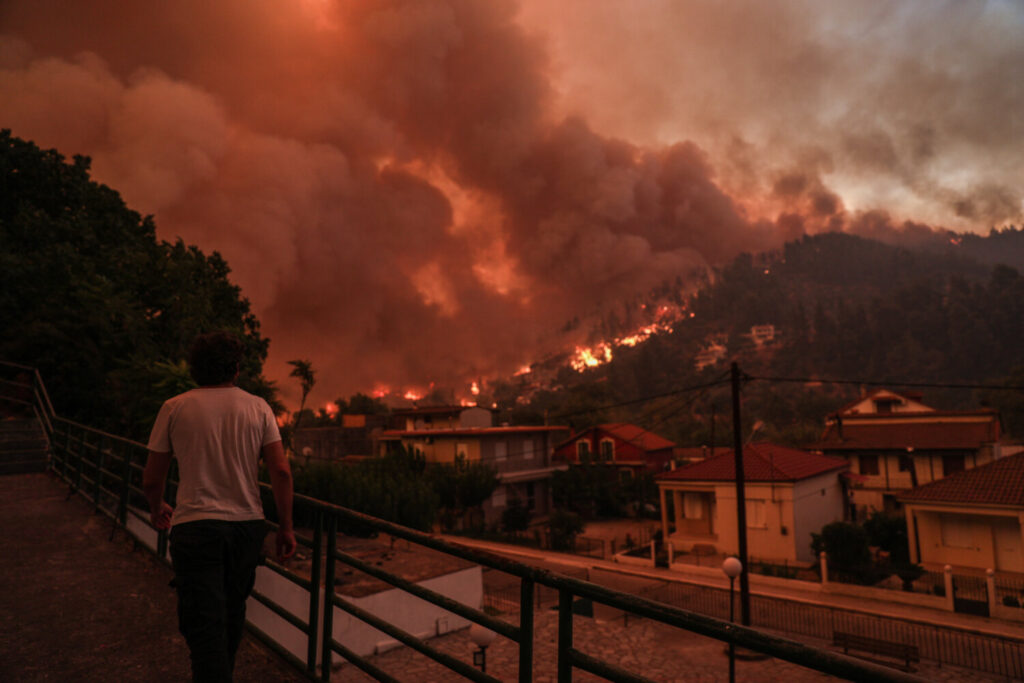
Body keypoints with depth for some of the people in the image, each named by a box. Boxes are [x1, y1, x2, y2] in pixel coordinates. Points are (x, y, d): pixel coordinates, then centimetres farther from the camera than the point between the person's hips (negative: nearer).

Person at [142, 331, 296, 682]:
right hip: (247, 525, 3)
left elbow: (152, 479, 4)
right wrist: (285, 527, 2)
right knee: (232, 612, 23)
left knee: (204, 625, 2)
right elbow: (281, 471, -6)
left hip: (195, 526, -2)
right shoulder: (257, 407, 1)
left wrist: (157, 509, 25)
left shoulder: (174, 408, 0)